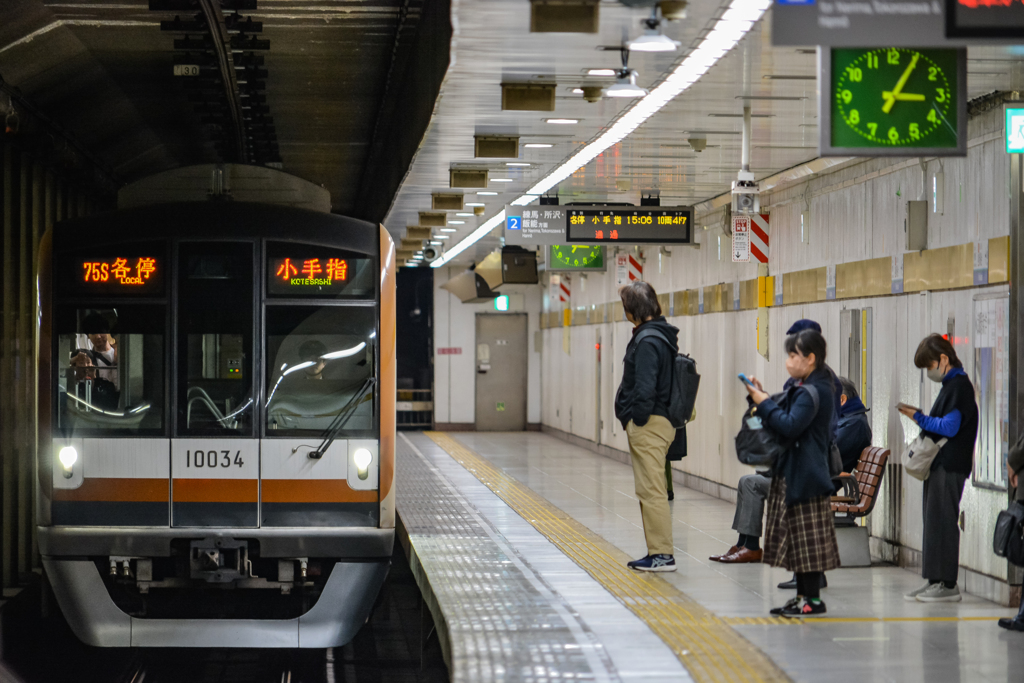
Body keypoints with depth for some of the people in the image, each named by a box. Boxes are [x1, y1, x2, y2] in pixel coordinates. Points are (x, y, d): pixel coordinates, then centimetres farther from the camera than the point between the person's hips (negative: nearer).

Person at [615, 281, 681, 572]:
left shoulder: (648, 340, -16)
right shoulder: (662, 335, 16)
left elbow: (644, 387, -22)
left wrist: (638, 420, -15)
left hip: (649, 425, -11)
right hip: (659, 422, 11)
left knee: (652, 491, -7)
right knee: (650, 491, 16)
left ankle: (663, 554, -4)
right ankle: (658, 551, 21)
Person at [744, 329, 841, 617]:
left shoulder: (814, 391, -17)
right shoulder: (803, 388, 14)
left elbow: (790, 426, -24)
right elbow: (785, 417, 18)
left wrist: (765, 404, -15)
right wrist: (763, 398, 7)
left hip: (805, 474, -10)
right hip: (791, 472, 10)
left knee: (808, 539, -5)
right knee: (797, 539, 13)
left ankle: (813, 599, -1)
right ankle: (803, 595, 18)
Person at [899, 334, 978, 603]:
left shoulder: (959, 385, -13)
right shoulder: (950, 384, 19)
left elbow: (950, 427, -19)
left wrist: (919, 418, -11)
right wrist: (920, 417, 10)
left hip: (950, 466, -10)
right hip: (939, 463, 10)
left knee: (943, 521, -9)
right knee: (933, 521, 11)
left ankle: (948, 585, -7)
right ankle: (935, 581, 15)